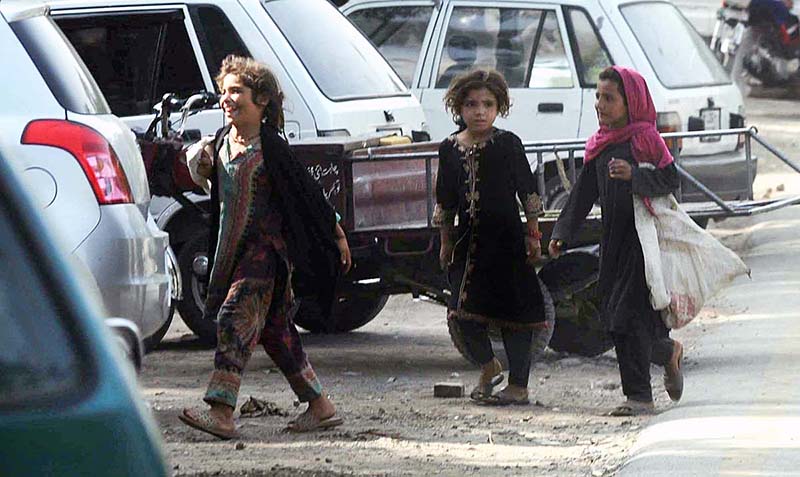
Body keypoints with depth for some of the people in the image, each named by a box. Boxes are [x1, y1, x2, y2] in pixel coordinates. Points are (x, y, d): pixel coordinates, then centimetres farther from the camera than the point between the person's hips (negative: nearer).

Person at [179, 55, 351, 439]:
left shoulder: (270, 147, -13)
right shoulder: (222, 141, 9)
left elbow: (306, 190, -6)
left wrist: (336, 233, -1)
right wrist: (204, 168, 2)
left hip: (266, 248, -8)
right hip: (233, 248, 8)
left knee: (235, 317, -19)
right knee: (272, 328, 11)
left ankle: (221, 413, -26)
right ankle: (320, 407, 20)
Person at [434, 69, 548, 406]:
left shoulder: (508, 144, -3)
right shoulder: (450, 149, 7)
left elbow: (528, 192, 0)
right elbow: (445, 202, 14)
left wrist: (533, 235, -2)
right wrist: (446, 242, 14)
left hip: (506, 238, -4)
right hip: (468, 239, 4)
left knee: (513, 311, -1)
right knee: (464, 313, -2)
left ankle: (518, 385, 6)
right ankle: (488, 367, 23)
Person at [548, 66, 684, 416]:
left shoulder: (645, 139, -7)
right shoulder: (599, 146, 12)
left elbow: (670, 180, -12)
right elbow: (583, 193, 14)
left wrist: (633, 175, -25)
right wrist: (562, 233, 9)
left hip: (645, 236, -7)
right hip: (614, 239, 7)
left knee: (631, 313, -11)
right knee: (612, 312, 8)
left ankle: (640, 396, -8)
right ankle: (668, 351, 33)